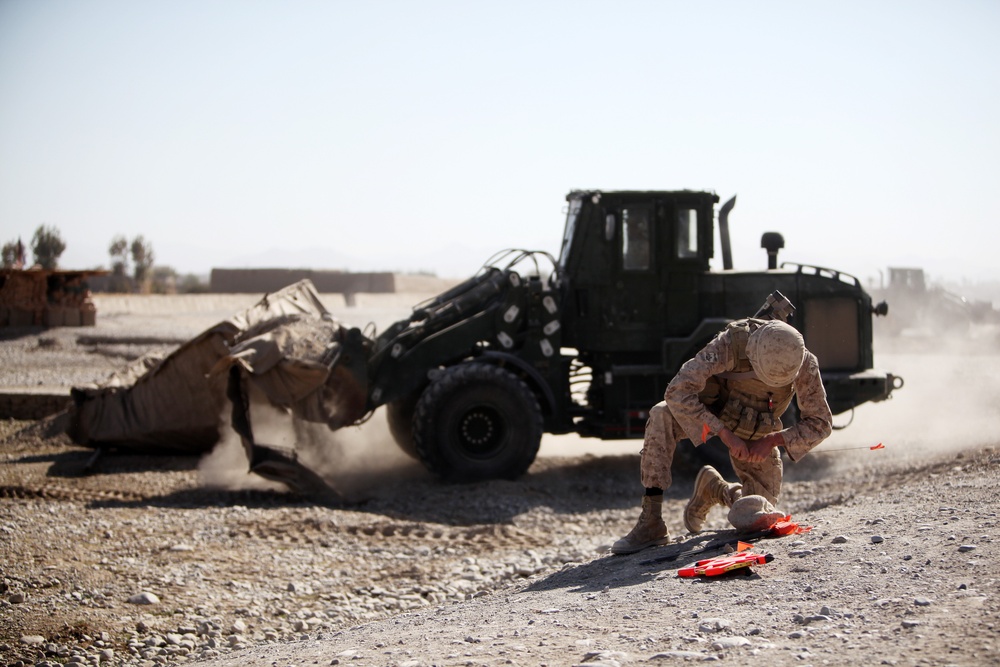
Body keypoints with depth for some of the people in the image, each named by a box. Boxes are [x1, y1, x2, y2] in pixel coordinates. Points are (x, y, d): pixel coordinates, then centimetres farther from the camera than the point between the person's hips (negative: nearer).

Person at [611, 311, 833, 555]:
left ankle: (714, 487, 25)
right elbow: (677, 391, -38)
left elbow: (820, 423, -13)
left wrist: (771, 440, -26)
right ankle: (650, 523, -33)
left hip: (756, 434, 2)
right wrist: (725, 434, -40)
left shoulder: (805, 365, -26)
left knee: (754, 516, -10)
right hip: (711, 411, -2)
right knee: (662, 416, -37)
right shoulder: (731, 342, -34)